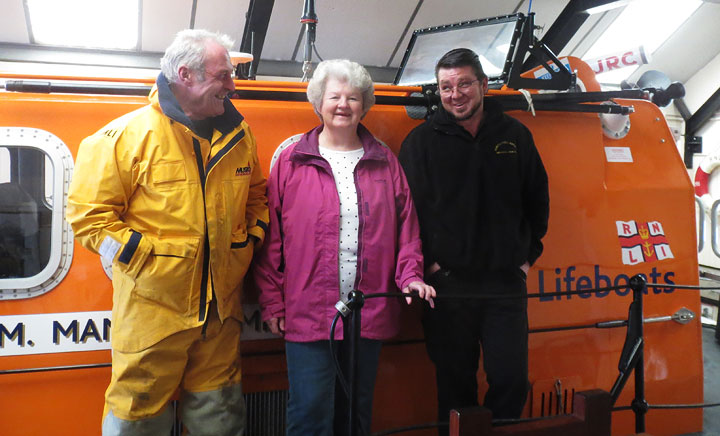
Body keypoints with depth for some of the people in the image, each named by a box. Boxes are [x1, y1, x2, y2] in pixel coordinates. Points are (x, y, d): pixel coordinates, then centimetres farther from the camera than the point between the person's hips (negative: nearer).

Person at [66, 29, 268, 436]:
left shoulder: (239, 135, 6)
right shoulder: (128, 135, -10)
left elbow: (256, 195, 21)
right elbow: (89, 212, -8)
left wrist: (253, 237, 7)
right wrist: (138, 256, -14)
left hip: (222, 308, 4)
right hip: (152, 307, -4)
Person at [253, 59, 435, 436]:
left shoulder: (385, 162, 9)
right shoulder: (291, 161, 0)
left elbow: (406, 225, 10)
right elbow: (271, 238, -1)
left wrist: (410, 274, -3)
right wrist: (272, 301, -3)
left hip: (369, 316, 3)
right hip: (307, 315, -3)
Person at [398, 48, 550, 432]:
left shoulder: (516, 136, 9)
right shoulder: (422, 141, 2)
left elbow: (537, 200, 16)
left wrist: (528, 256, 10)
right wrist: (426, 262, -7)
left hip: (506, 282, 2)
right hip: (447, 282, -2)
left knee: (512, 379, 4)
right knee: (455, 383, 7)